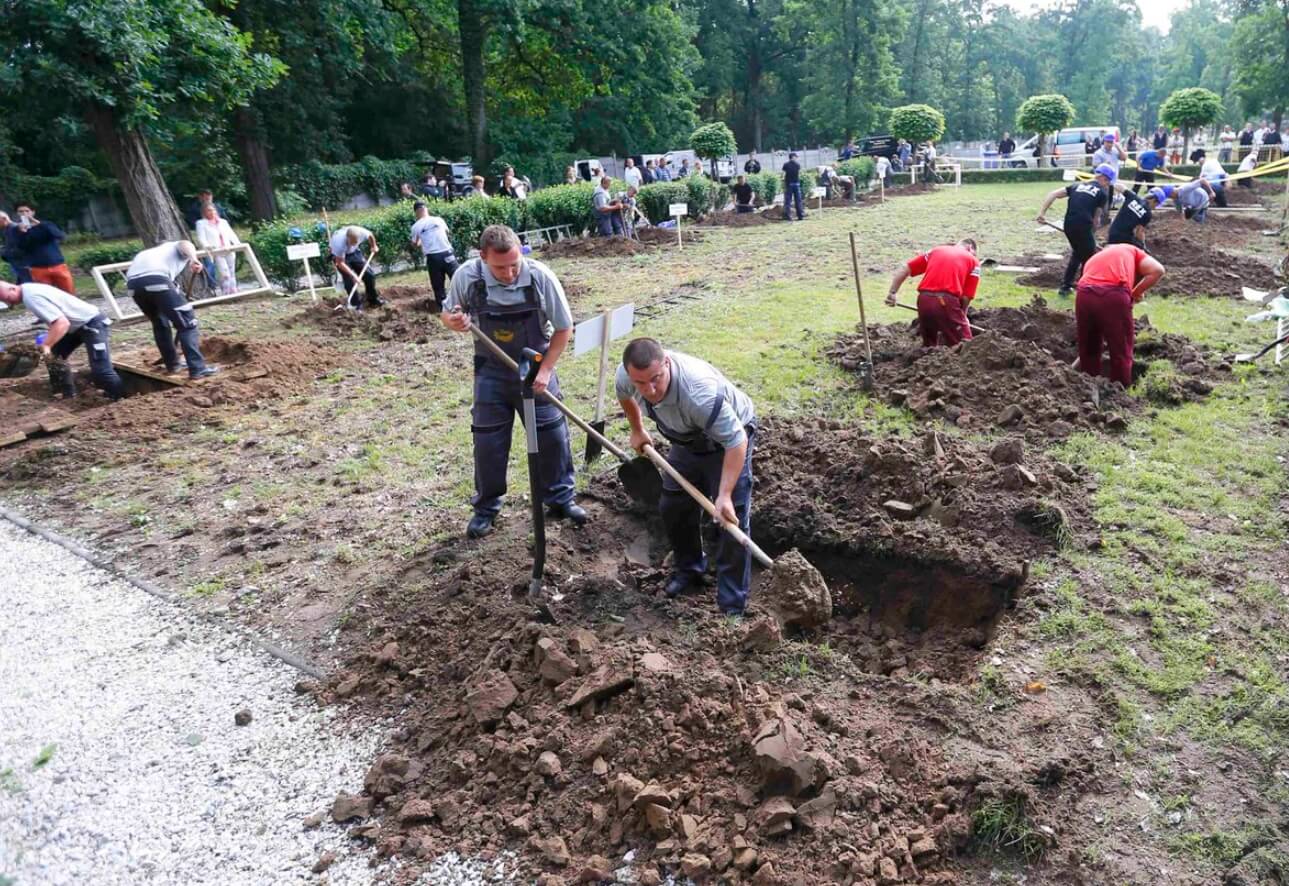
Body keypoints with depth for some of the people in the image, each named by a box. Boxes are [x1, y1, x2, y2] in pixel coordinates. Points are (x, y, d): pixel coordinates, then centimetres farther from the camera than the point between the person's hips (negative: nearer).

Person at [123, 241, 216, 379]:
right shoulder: (186, 247, 27)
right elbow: (184, 245, -1)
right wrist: (193, 260, -20)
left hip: (133, 281, 7)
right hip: (156, 278, -7)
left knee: (159, 323, 27)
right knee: (187, 321, 1)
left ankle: (172, 364, 33)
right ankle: (197, 368, -4)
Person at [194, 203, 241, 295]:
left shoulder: (223, 222, 22)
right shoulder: (201, 223, 8)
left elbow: (231, 234, 16)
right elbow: (201, 238, -3)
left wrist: (237, 244, -2)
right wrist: (207, 246, -24)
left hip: (229, 252, 5)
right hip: (216, 253, -5)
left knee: (232, 274, 4)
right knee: (225, 274, -17)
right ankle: (226, 295, -15)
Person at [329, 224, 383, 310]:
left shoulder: (361, 232, -32)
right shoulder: (339, 241, -42)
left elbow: (370, 235, -4)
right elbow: (340, 263, -33)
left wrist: (374, 246, 9)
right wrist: (353, 275, -37)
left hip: (354, 252, 4)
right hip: (339, 255, -4)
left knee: (369, 274, 0)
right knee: (349, 280, -17)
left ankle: (373, 300, 15)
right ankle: (356, 305, -5)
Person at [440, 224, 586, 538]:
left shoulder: (541, 277, -21)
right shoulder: (467, 277, -18)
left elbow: (563, 328, -9)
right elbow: (448, 313, 1)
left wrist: (545, 370, -13)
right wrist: (454, 321, -24)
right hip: (491, 371, 1)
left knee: (553, 435, 5)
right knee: (487, 441, 6)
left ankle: (560, 498, 25)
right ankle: (487, 506, 24)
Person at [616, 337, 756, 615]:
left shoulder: (700, 392, -45)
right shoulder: (626, 375, -25)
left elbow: (736, 441, -38)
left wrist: (724, 495, -42)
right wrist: (637, 431, 13)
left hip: (728, 437, -6)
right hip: (687, 439, 6)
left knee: (732, 518, -10)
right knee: (673, 507, 13)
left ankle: (732, 606, -1)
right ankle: (688, 569, 37)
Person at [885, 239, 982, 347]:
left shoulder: (937, 250, 23)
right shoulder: (973, 260, 14)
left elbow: (905, 268, 14)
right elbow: (966, 296, 7)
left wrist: (893, 292, 14)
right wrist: (962, 316, 23)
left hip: (924, 300, 4)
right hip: (946, 301, -4)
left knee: (928, 345, 21)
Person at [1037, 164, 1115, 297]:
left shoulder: (1077, 185, 20)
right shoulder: (1102, 192, 7)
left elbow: (1053, 194, 8)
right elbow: (1095, 217, 4)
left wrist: (1042, 213, 3)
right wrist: (1092, 235, 15)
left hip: (1068, 225, 6)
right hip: (1083, 226, -6)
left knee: (1077, 253, 28)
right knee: (1089, 258, 12)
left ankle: (1065, 286, 29)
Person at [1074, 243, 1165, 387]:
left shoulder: (1093, 260, 38)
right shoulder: (1131, 250, 30)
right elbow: (1157, 270, 10)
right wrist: (1135, 293, 19)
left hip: (1084, 295, 3)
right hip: (1114, 295, -3)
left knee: (1088, 352, 22)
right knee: (1121, 354, 12)